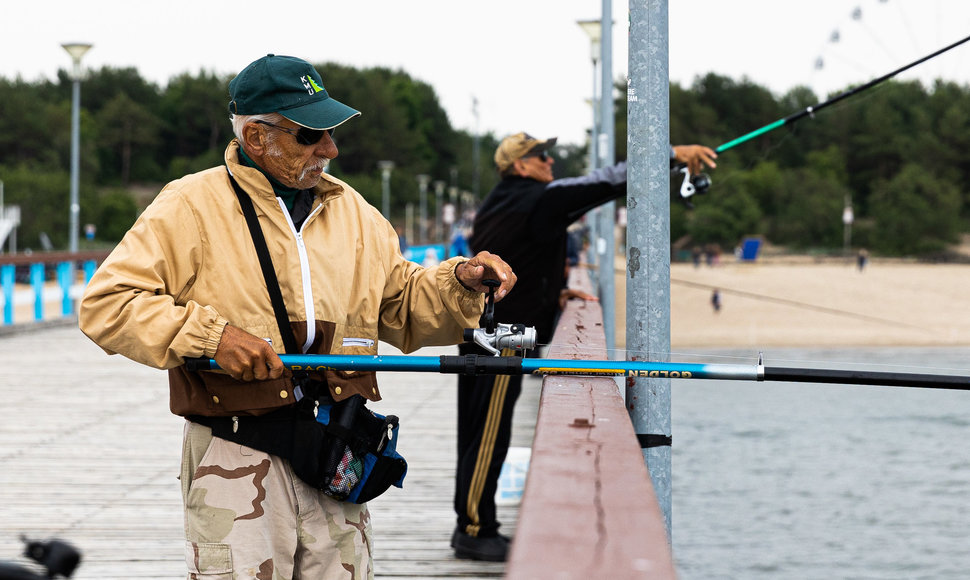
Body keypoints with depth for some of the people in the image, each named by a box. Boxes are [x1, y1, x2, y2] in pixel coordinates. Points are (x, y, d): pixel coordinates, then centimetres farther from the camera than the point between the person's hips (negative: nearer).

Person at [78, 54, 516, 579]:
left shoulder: (351, 211, 15)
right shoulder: (192, 206, -4)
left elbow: (404, 305, 21)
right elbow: (104, 304, -9)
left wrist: (459, 282, 0)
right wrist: (210, 335, -19)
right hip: (235, 465, -5)